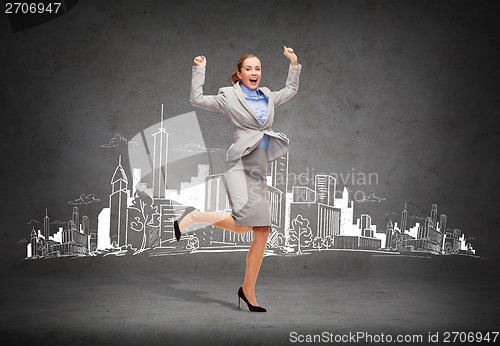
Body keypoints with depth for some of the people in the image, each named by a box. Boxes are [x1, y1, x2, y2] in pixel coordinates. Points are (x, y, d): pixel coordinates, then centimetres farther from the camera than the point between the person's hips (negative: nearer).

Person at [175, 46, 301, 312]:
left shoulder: (268, 98, 20)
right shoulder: (229, 97, 4)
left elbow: (291, 90, 37)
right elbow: (196, 99, 6)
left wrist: (294, 64, 29)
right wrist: (199, 70, 4)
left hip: (259, 171, 7)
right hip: (240, 164, -7)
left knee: (262, 231, 2)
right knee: (243, 223, -28)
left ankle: (248, 291, 11)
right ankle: (193, 217, -4)